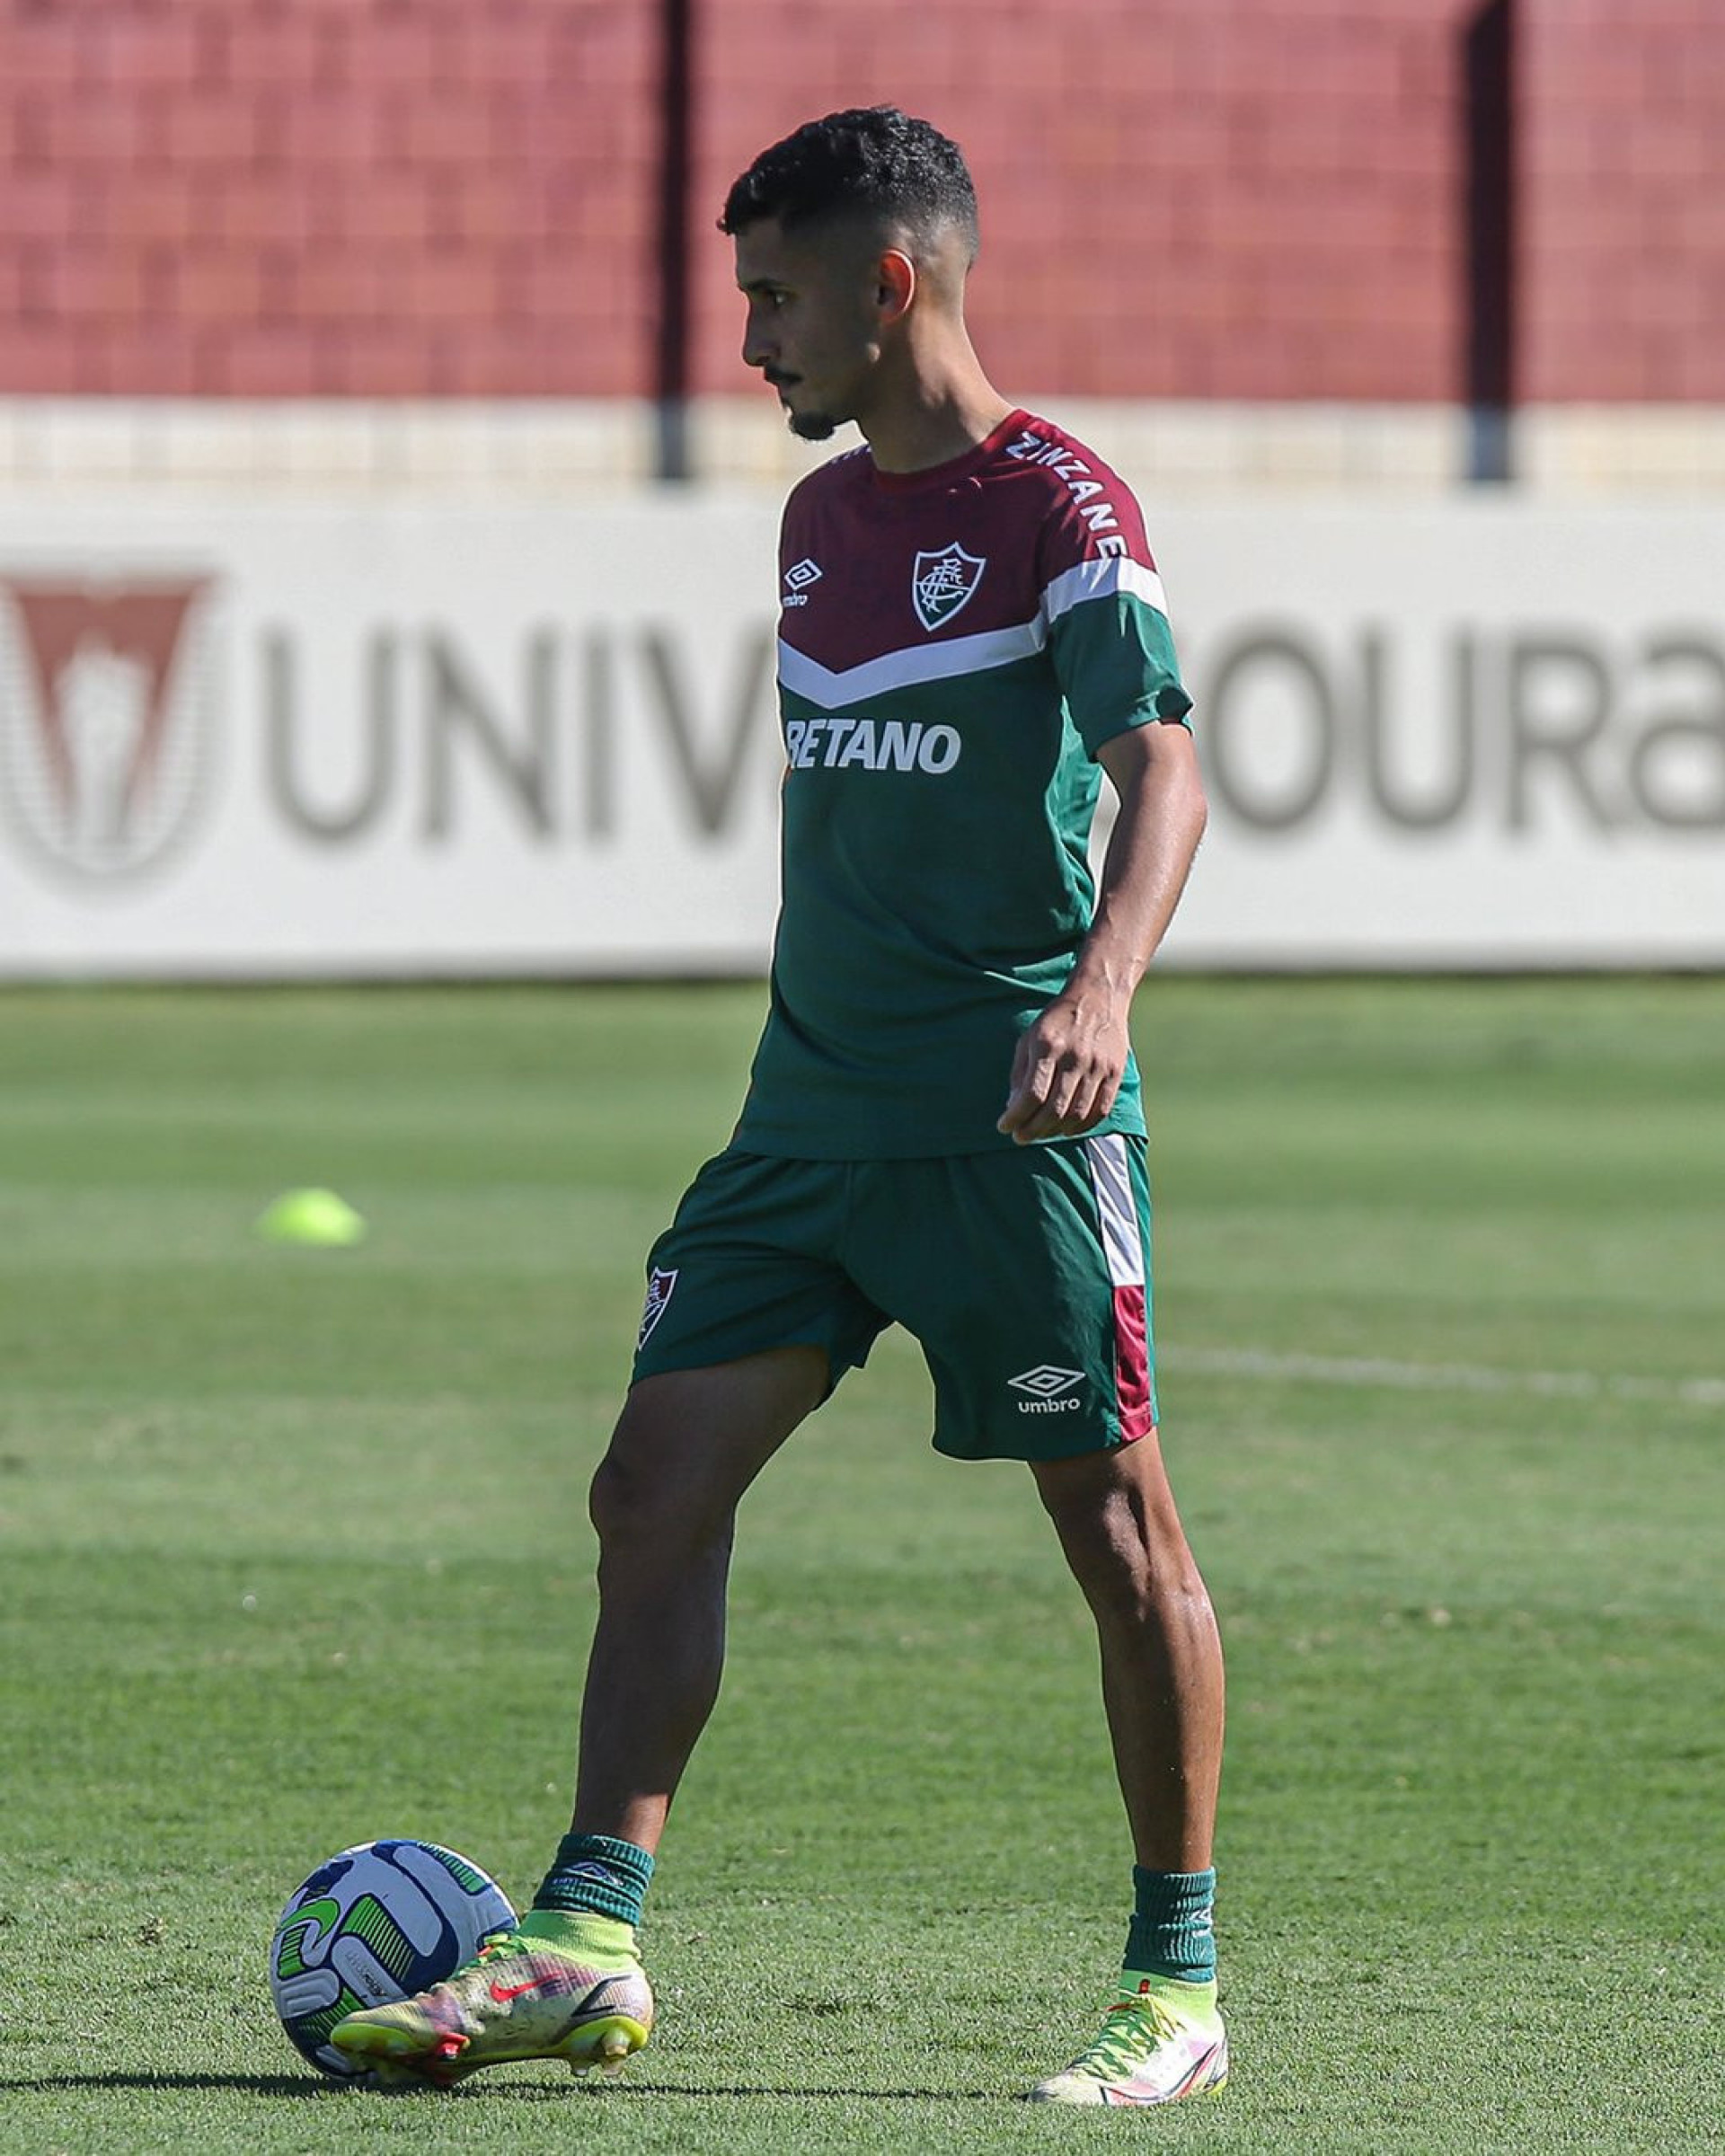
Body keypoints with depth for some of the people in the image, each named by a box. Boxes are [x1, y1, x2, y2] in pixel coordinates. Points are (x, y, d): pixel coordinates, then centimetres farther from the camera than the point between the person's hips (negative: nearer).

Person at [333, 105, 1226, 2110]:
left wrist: (1099, 984, -38)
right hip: (814, 1111, 8)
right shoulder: (821, 516, 15)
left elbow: (1157, 765, -21)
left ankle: (1176, 1985, 6)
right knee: (656, 1486, -1)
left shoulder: (1053, 503, -9)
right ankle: (586, 1946, 0)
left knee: (1116, 1530, -2)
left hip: (1015, 1119, -8)